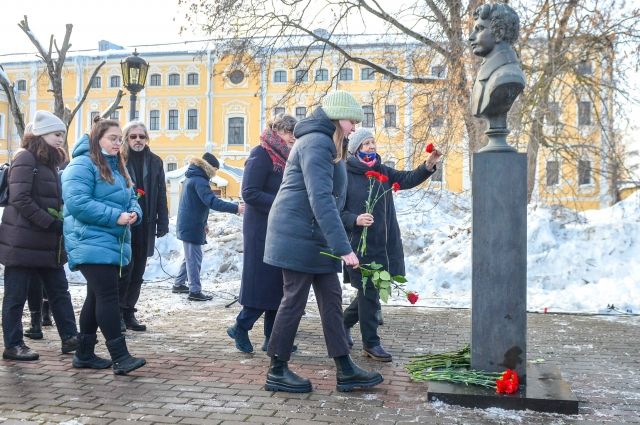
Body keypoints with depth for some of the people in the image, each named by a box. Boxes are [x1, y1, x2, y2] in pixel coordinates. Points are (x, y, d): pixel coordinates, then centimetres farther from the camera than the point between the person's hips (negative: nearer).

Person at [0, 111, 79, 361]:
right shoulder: (25, 158, -10)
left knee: (59, 291, 10)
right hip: (23, 242, -9)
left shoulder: (50, 162, 17)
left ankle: (70, 338, 15)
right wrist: (50, 222, -20)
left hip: (49, 243, 9)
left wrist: (61, 222, 3)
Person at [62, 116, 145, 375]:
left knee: (97, 297, 13)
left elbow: (130, 198, 21)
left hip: (113, 244, 10)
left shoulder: (117, 166, 19)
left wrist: (134, 213, -4)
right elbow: (77, 202, -20)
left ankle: (84, 354, 22)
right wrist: (116, 216, -21)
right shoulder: (82, 165, -10)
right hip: (92, 244, -9)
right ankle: (120, 357, -11)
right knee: (108, 297, -13)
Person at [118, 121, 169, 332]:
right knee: (125, 268, -4)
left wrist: (162, 223, 3)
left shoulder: (155, 162, 10)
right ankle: (117, 312, 11)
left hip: (145, 226, 4)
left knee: (138, 272, 10)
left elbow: (161, 195, 9)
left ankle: (128, 312, 21)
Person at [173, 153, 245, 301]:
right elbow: (212, 202, -30)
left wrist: (202, 223, 23)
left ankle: (179, 284, 27)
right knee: (194, 258, -4)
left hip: (188, 225, 10)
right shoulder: (199, 180, -19)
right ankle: (195, 291, 0)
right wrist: (235, 208, -34)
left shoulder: (192, 178, 15)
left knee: (190, 257, 19)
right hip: (192, 227, -10)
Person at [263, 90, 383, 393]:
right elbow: (321, 200, -24)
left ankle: (345, 370, 12)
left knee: (331, 298, 8)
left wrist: (337, 244, 17)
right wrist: (343, 247, -26)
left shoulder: (323, 142, 18)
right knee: (295, 300, -2)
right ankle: (277, 371, 11)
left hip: (314, 239, 10)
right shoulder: (317, 142, -15)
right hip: (298, 236, -10)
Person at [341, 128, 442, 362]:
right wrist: (355, 220, -24)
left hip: (385, 243, 6)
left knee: (370, 291, 15)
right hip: (361, 244, -6)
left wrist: (428, 166, -19)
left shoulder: (382, 171, 10)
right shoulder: (345, 175, -7)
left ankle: (346, 321, 39)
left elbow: (407, 179, -3)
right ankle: (371, 343, 15)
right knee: (368, 292, 1)